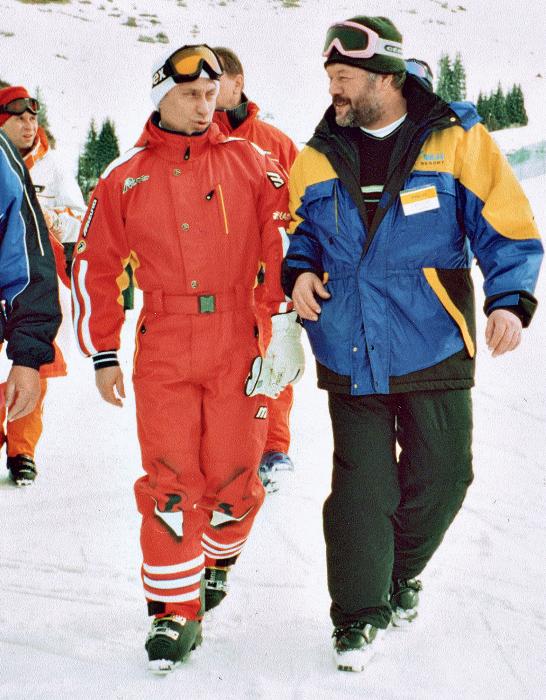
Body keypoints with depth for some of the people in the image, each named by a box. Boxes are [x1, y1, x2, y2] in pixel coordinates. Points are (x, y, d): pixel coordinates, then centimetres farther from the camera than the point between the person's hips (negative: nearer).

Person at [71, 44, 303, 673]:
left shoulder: (248, 164, 5)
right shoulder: (125, 178, 7)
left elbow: (283, 240, 2)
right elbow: (95, 266, 12)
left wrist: (286, 325, -6)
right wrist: (102, 354, 10)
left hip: (236, 351, 0)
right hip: (163, 355, 0)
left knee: (234, 480, 2)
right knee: (170, 485, -5)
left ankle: (218, 558, 33)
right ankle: (175, 611, 6)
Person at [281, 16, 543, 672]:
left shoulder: (456, 142, -4)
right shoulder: (318, 158, 6)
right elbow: (298, 229, 20)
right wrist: (299, 272, -1)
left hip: (432, 347, -1)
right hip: (350, 352, 1)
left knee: (440, 477, 6)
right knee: (361, 484, -1)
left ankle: (401, 574, 33)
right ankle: (358, 614, 10)